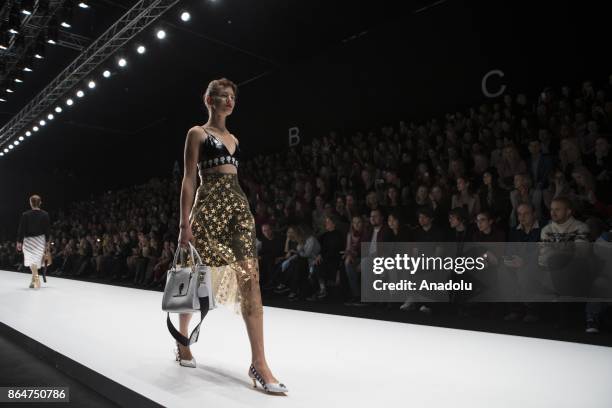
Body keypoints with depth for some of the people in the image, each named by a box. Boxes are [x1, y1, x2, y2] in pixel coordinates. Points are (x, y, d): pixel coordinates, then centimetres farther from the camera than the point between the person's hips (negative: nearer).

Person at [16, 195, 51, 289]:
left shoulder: (25, 215, -11)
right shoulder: (45, 214, -6)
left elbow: (21, 229, -7)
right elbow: (47, 229, -2)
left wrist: (19, 241, 2)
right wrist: (47, 242, 6)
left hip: (28, 240, -2)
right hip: (40, 240, 2)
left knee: (32, 260, 3)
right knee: (37, 259, 11)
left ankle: (36, 277, -13)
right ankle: (33, 281, 21)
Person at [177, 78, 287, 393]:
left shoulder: (233, 138, 21)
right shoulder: (197, 133, 3)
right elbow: (189, 179, -4)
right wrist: (185, 224, -10)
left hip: (239, 206, 5)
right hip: (209, 207, -5)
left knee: (250, 279, -9)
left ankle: (258, 361, -9)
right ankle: (182, 340, 33)